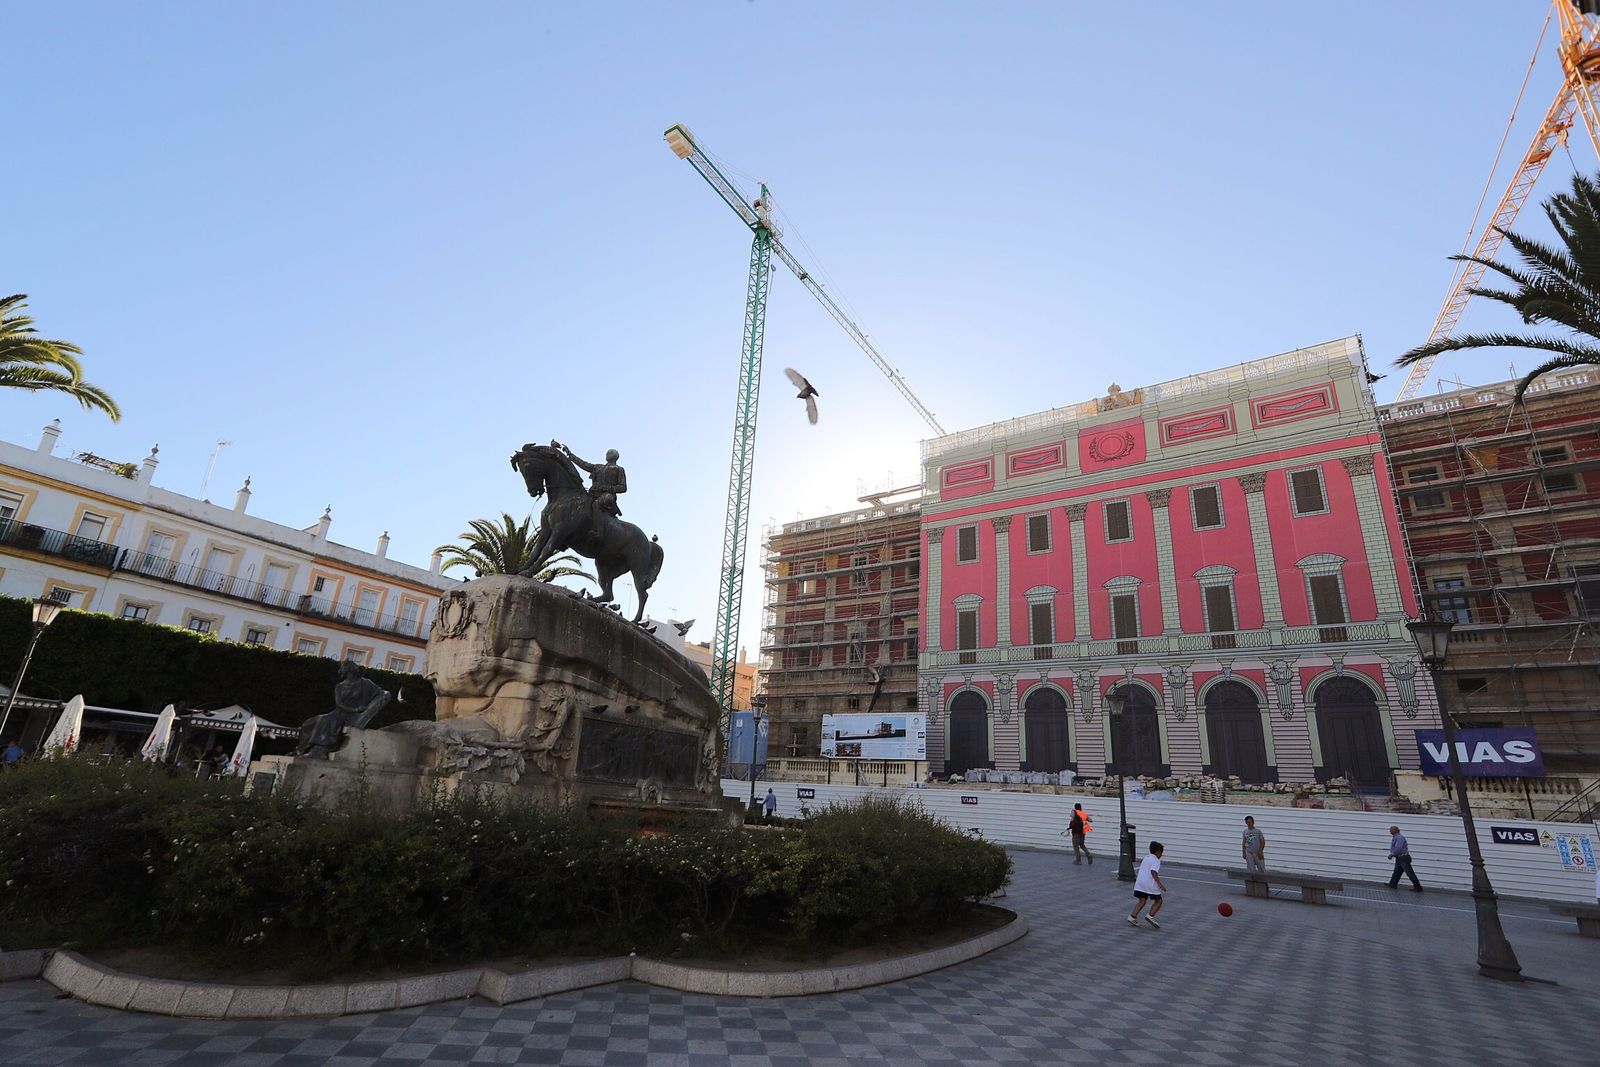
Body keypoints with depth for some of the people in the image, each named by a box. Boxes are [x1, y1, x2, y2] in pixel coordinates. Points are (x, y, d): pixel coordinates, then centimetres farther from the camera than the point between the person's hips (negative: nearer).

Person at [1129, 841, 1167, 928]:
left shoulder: (1146, 858, 19)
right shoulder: (1156, 860, -6)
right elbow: (1153, 872, -19)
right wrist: (1160, 883, -20)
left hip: (1140, 882, 7)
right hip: (1150, 884, -7)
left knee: (1142, 901, 8)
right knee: (1158, 901, 9)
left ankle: (1132, 917, -4)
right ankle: (1150, 916, -6)